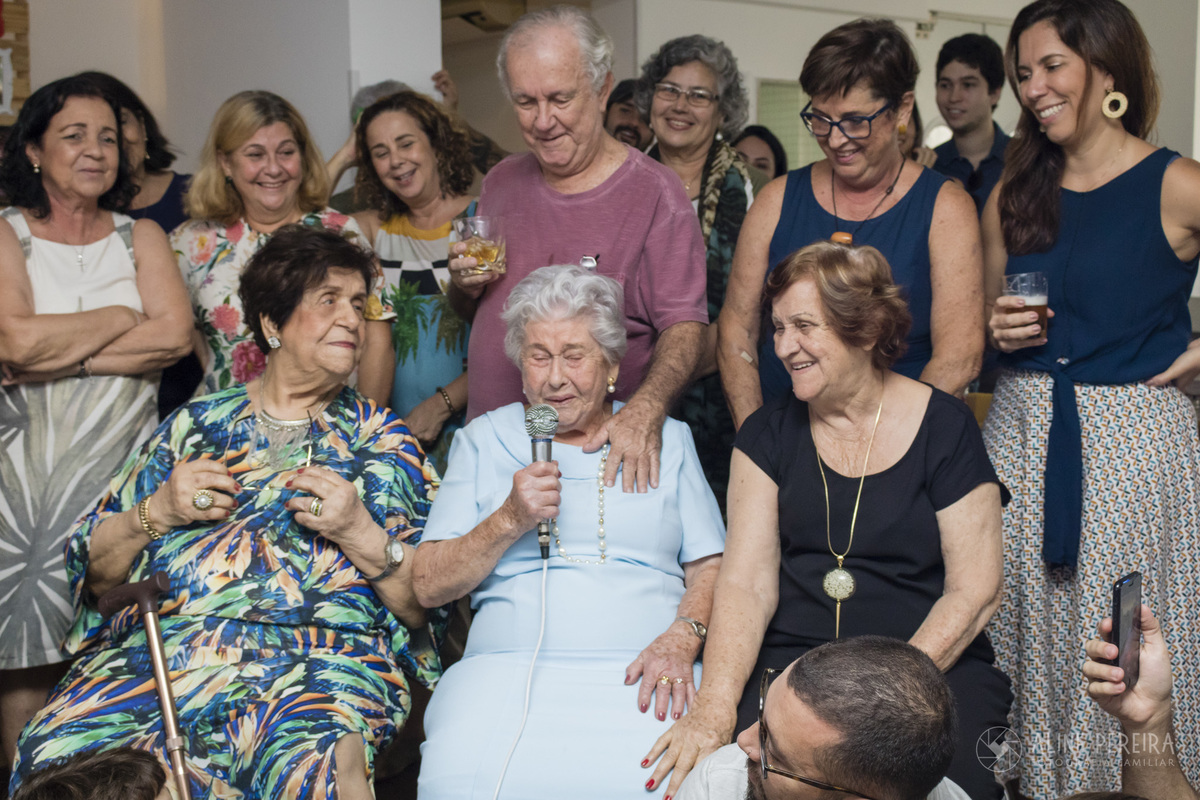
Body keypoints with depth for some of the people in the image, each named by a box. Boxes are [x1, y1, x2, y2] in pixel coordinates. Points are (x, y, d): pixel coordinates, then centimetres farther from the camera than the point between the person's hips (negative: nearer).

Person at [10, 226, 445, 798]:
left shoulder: (384, 442, 14)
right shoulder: (196, 424, 18)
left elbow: (424, 607, 7)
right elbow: (95, 572, 17)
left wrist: (359, 532, -8)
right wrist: (155, 512, 0)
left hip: (319, 664, -2)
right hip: (159, 644, 2)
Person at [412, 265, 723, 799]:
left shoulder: (668, 439, 18)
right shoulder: (483, 440, 17)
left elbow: (711, 568, 11)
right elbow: (429, 586, 10)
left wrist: (682, 637, -9)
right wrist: (510, 520, -5)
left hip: (641, 673, 1)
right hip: (510, 669, 0)